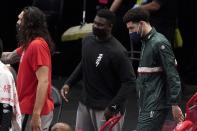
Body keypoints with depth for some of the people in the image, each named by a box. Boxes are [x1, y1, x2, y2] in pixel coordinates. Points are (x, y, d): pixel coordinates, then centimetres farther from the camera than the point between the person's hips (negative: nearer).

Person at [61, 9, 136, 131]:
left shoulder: (117, 52, -19)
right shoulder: (88, 40, 4)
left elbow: (130, 82, -18)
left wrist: (113, 107, -22)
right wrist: (69, 83, 10)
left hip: (106, 109, -8)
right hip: (85, 104, 8)